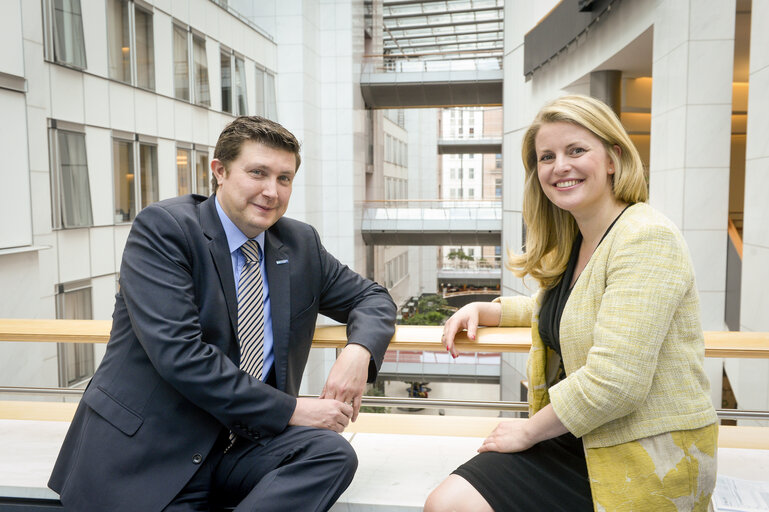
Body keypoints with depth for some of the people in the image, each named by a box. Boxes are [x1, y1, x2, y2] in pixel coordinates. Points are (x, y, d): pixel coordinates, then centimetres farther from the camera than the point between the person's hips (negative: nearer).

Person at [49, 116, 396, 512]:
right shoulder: (162, 227, -9)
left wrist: (359, 351, -7)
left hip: (240, 441, 6)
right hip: (146, 448, -5)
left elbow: (371, 297, 18)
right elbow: (180, 354, -19)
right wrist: (290, 410, -17)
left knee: (334, 452, -21)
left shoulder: (301, 244, 9)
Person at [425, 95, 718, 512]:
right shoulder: (573, 243, 8)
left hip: (646, 460, -7)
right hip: (579, 438, 7)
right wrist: (483, 310, 11)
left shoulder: (646, 240, -19)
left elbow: (613, 382, -26)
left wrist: (529, 430, -12)